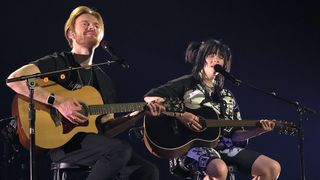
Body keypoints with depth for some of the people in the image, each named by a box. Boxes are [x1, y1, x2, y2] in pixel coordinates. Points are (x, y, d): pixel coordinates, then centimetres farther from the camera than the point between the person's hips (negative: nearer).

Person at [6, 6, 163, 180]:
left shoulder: (103, 80, 20)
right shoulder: (58, 63, -1)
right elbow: (14, 80, -16)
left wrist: (141, 112, 7)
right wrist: (58, 102, -23)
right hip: (59, 142, -7)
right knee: (121, 149, -29)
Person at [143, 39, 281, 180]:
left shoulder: (227, 96, 22)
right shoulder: (187, 84, 6)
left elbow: (234, 135, 17)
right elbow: (149, 98, -6)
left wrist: (259, 130, -1)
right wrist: (180, 115, -17)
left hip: (224, 147, 6)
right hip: (192, 145, -6)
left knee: (272, 168, -13)